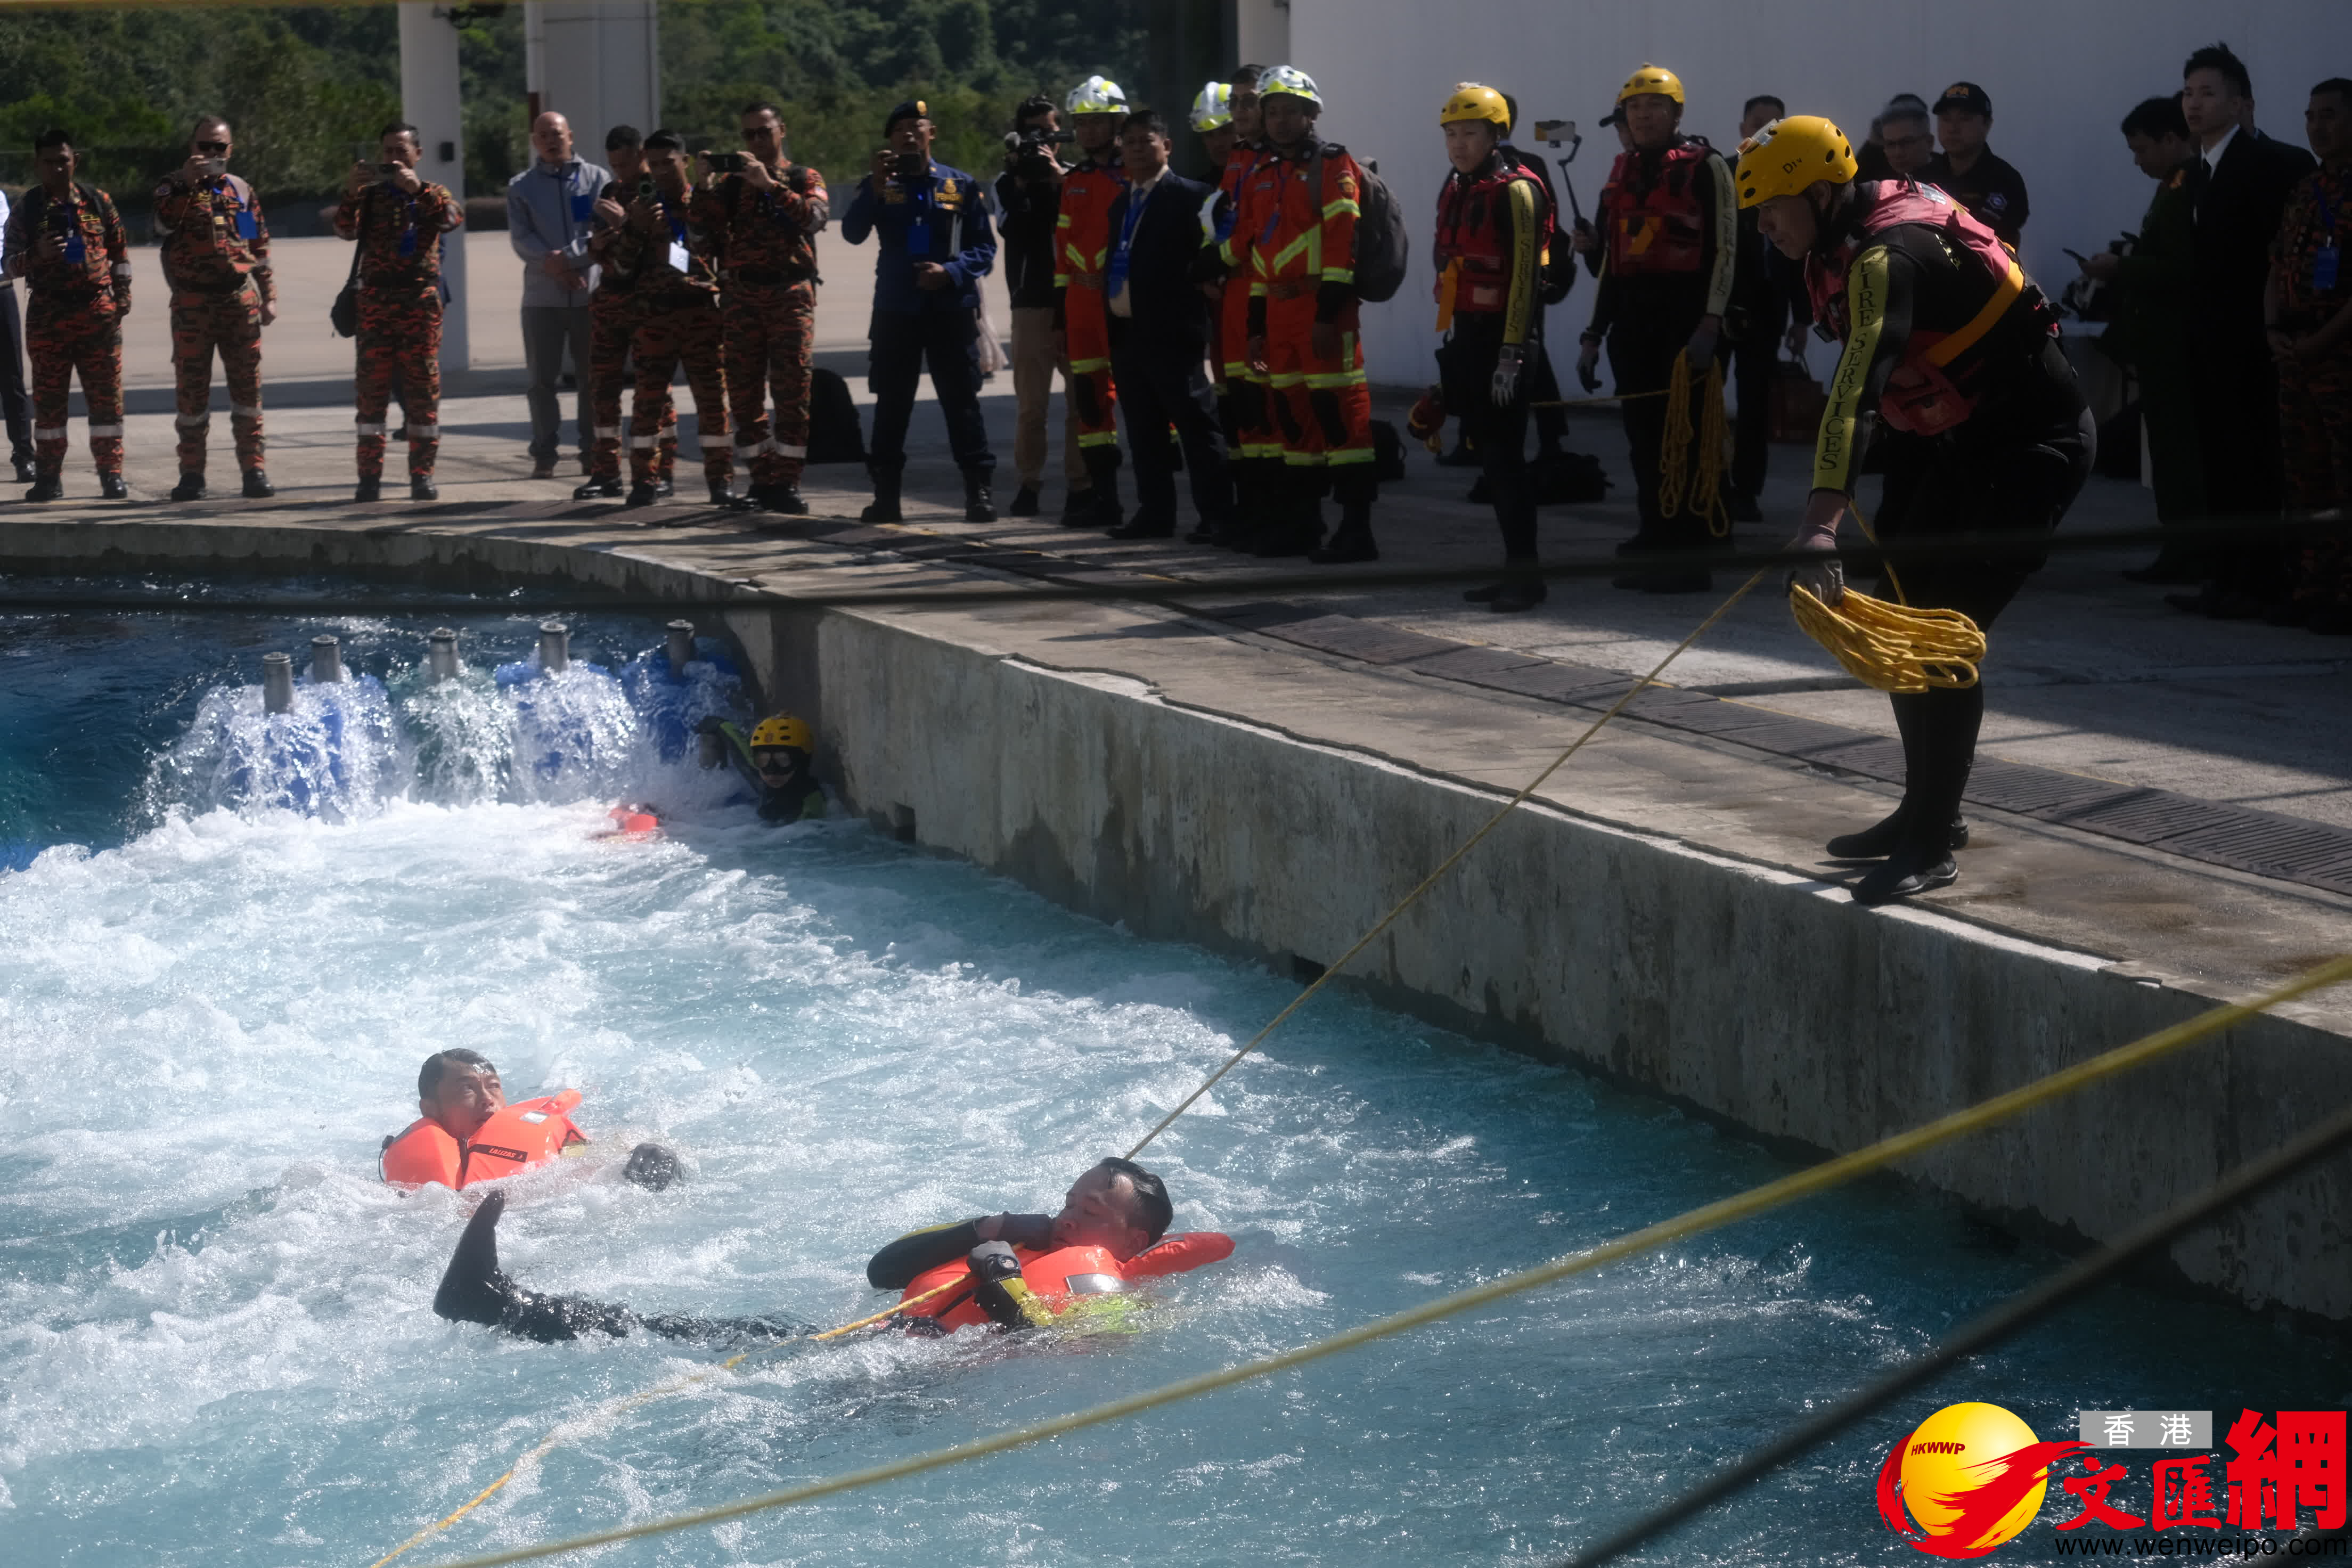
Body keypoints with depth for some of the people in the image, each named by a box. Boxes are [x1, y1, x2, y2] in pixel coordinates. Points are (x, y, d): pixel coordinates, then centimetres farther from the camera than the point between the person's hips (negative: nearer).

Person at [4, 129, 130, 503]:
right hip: (48, 315, 0)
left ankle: (111, 473, 6)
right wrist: (37, 255, -18)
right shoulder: (25, 211, 4)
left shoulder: (98, 202, 7)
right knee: (48, 399, 3)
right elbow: (10, 263, 2)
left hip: (99, 313, 0)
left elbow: (120, 248, 15)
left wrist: (122, 293, 8)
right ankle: (48, 477, 9)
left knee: (106, 396, 0)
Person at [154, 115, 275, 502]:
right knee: (192, 390, 1)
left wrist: (269, 296, 11)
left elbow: (261, 249, 17)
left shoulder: (243, 192, 13)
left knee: (247, 387, 1)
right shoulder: (176, 188, 3)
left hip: (240, 300, 2)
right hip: (192, 304, -2)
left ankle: (253, 470, 5)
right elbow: (163, 223, -19)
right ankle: (191, 474, 6)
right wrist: (187, 182, -27)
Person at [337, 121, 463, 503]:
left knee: (423, 390, -1)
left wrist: (418, 189, -21)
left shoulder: (431, 194, 13)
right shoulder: (370, 195, 13)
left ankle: (422, 475, 4)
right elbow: (347, 230, -4)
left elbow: (452, 219, -9)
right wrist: (351, 193, -20)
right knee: (372, 389, -3)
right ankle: (369, 475, -3)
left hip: (421, 300, 0)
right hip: (376, 300, 0)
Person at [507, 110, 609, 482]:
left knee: (593, 378, 2)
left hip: (591, 293, -1)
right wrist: (552, 264, -17)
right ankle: (544, 454, 7)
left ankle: (593, 452, 8)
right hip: (541, 295, 1)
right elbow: (521, 238, -2)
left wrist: (568, 259, -16)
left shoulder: (598, 180, 7)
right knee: (542, 380, 2)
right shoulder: (521, 187, 10)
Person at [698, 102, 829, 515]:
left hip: (790, 293, -3)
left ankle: (785, 482, -4)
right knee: (743, 390, 1)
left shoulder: (804, 179, 9)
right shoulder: (731, 183, 15)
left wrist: (769, 184, -19)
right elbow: (704, 225, 1)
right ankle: (763, 476, 10)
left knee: (791, 389, -7)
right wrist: (705, 186, -13)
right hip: (741, 293, 3)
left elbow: (815, 217, -12)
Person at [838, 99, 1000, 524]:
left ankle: (978, 490, 1)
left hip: (951, 309, -1)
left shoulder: (960, 186, 4)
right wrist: (876, 186, -20)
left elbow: (985, 248, 3)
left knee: (962, 402, -1)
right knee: (891, 404, 6)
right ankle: (886, 493, 12)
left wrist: (951, 271, -14)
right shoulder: (878, 186, 6)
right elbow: (853, 233, -9)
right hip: (895, 310, 1)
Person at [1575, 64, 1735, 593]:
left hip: (1685, 320, -7)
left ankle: (1689, 556, -5)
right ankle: (1656, 545, 13)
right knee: (1645, 439, 7)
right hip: (1633, 324, 7)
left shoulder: (1705, 168, -2)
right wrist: (1595, 333, 21)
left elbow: (1724, 249, -9)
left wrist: (1709, 325, -17)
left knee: (1685, 439, -7)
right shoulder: (1623, 175, 19)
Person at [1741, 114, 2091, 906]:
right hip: (1955, 439, 10)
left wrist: (1824, 518, -55)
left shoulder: (1890, 255, -29)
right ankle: (1929, 811, 28)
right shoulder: (1849, 243, 2)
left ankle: (1931, 846, -10)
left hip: (2034, 444, -10)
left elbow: (1860, 380, -44)